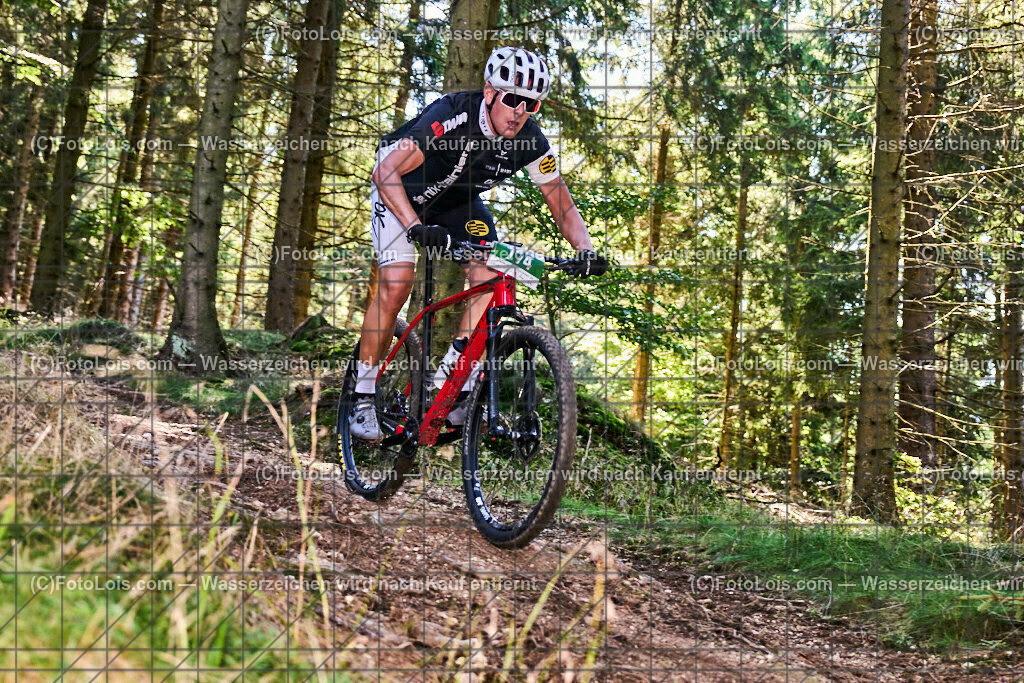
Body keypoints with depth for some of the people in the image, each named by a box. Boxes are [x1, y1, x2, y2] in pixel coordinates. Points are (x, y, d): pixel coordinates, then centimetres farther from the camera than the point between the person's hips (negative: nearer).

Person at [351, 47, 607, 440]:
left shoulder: (530, 142, -20)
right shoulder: (451, 115, -35)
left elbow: (563, 205, -11)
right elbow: (386, 172, -39)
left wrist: (586, 249, -29)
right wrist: (416, 228, -52)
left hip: (459, 201, 5)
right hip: (401, 193, -4)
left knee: (492, 281, -15)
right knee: (396, 284, -22)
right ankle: (363, 398, -7)